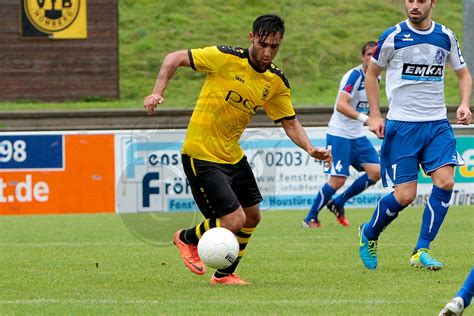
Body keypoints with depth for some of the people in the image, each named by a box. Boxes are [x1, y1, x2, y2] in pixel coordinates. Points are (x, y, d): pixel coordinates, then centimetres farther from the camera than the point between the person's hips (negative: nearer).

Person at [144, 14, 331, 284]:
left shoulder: (277, 82, 1)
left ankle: (224, 274, 34)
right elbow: (175, 58, -12)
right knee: (235, 221, -13)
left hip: (233, 155, 7)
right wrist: (158, 92, -25)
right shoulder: (226, 58, -17)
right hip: (201, 154, -7)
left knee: (252, 217, 14)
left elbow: (290, 124, 6)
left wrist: (311, 149, -13)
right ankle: (188, 239, 17)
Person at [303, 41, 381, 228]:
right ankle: (310, 218, 5)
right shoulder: (355, 75, -17)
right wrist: (364, 117, -38)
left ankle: (338, 204, 11)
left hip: (358, 135, 8)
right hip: (339, 134, -8)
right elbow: (341, 105, -29)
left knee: (376, 171, -5)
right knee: (338, 179, -11)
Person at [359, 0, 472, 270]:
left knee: (445, 181, -17)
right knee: (405, 195, -8)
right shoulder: (393, 37, -4)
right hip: (401, 125, -3)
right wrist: (375, 116, -1)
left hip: (437, 124, 3)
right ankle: (369, 234, 22)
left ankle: (422, 251, -6)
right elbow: (372, 74, 7)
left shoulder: (446, 37, 5)